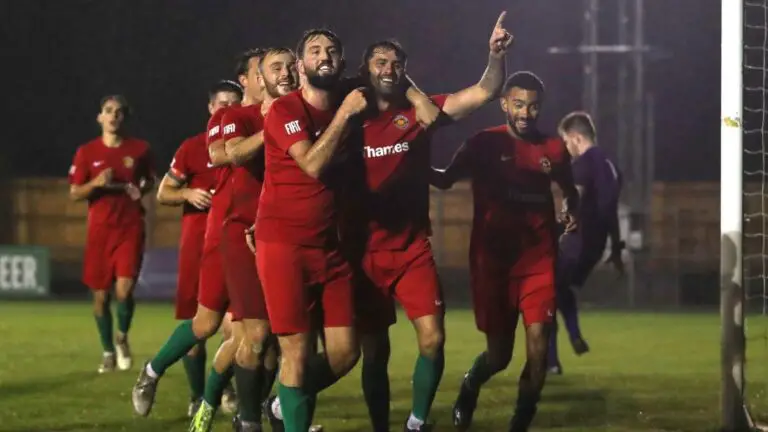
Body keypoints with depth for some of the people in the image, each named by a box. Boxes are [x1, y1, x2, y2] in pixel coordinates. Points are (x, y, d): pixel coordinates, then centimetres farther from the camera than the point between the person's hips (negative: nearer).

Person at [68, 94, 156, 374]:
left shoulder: (139, 149, 4)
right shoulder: (86, 152, 3)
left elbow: (150, 181, 19)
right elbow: (74, 194, 4)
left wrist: (141, 190, -4)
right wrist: (95, 183, -15)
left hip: (130, 228, -1)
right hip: (100, 230, 1)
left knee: (124, 290, -15)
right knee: (100, 295, 4)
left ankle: (122, 338, 15)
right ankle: (108, 352, 22)